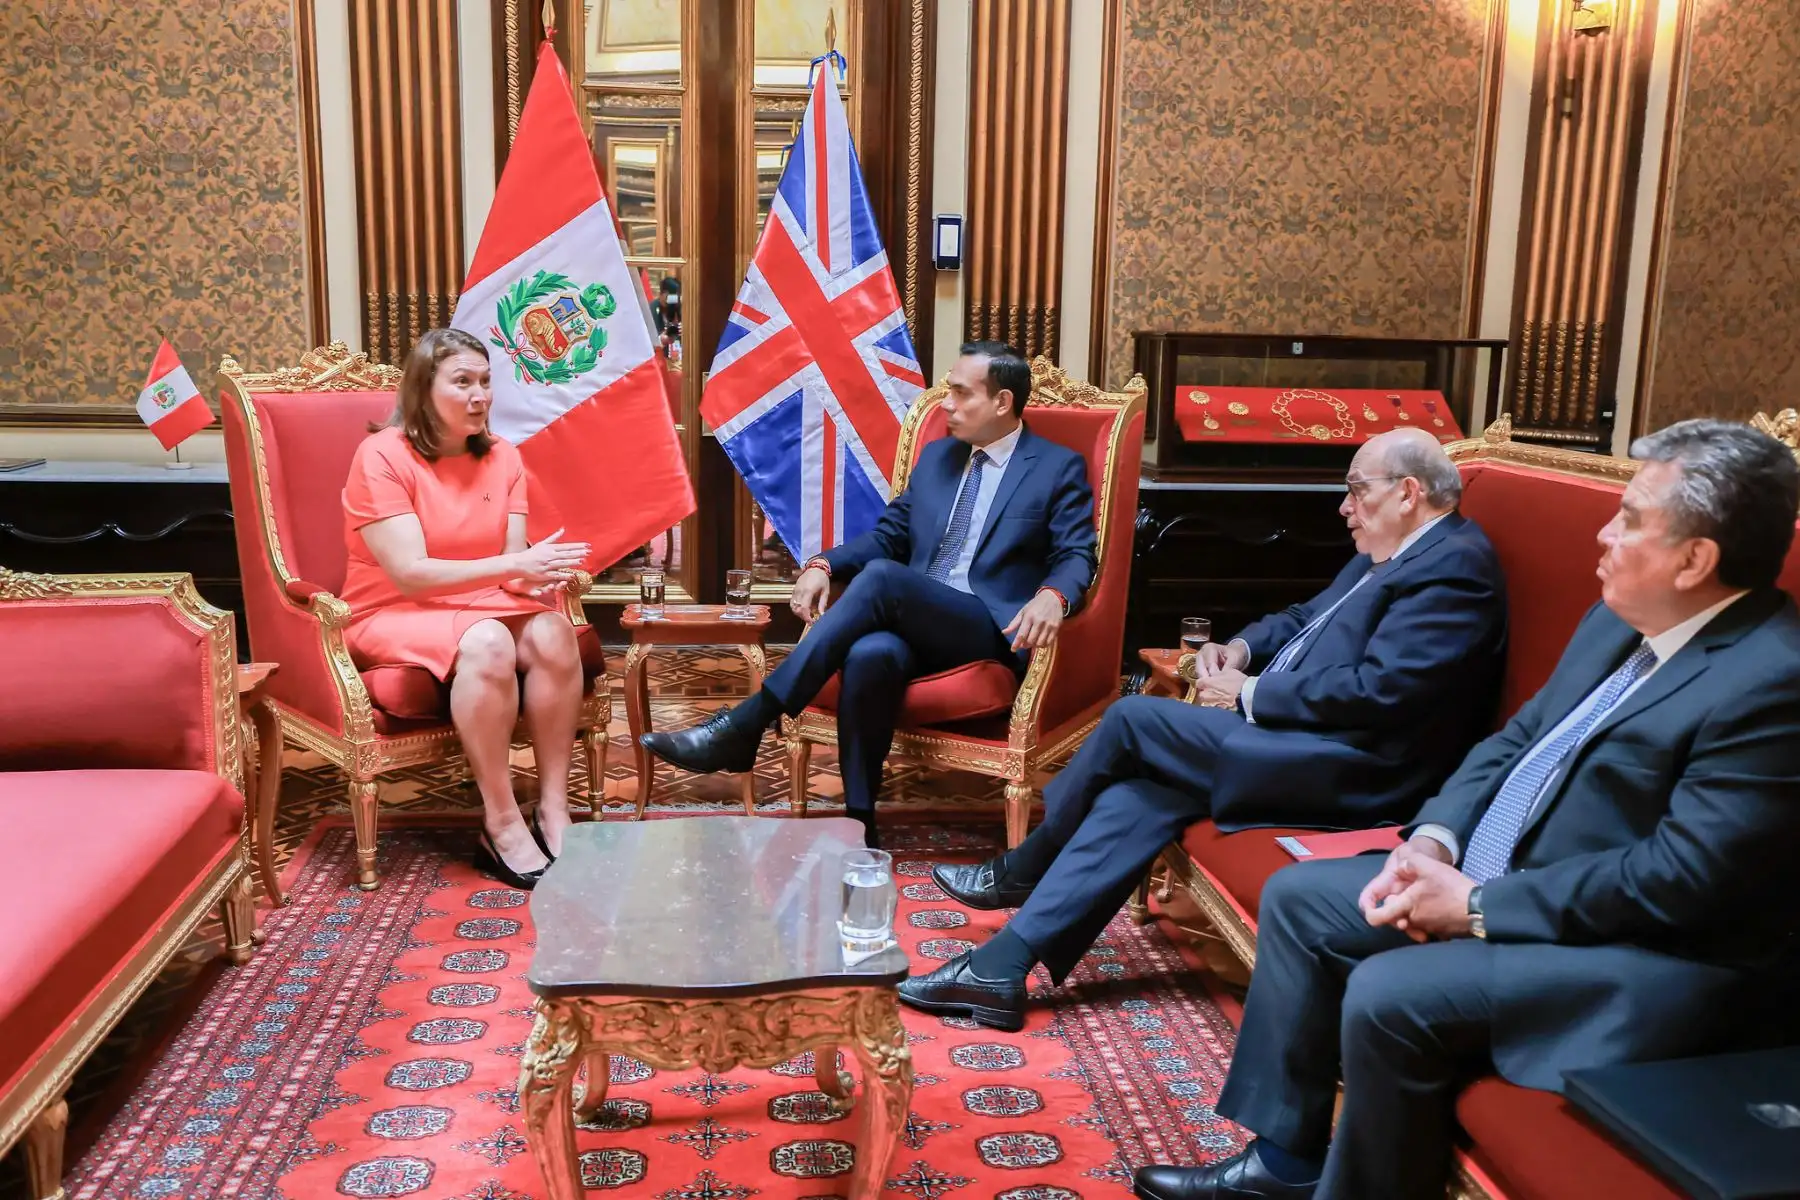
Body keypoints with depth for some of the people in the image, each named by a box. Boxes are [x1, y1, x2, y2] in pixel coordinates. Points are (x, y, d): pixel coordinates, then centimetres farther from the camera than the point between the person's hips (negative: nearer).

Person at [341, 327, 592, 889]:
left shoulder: (503, 458, 5)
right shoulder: (382, 455, -11)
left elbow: (512, 564, -1)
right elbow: (410, 573, -20)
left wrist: (535, 580, -26)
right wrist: (516, 566, -27)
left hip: (481, 605, 5)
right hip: (394, 617, -5)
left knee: (552, 631, -28)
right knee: (487, 643, -36)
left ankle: (553, 810, -22)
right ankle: (502, 826, -27)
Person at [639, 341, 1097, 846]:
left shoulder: (1059, 468, 5)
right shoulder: (936, 456, 21)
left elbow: (1076, 555, -4)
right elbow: (888, 535, 21)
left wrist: (1052, 596, -29)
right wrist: (823, 564, 1)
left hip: (988, 630, -4)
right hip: (911, 621, 4)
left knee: (879, 577, -33)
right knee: (870, 654, -36)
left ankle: (743, 726, -32)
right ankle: (858, 823, -26)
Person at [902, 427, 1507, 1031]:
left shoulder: (1455, 565, -12)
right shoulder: (1389, 556, 18)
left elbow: (1378, 691, -21)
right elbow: (1307, 617, 27)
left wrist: (1251, 695, -12)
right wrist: (1243, 646, 5)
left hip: (1349, 770, -9)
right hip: (1293, 738, 9)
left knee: (1134, 718, -11)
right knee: (1140, 791, -8)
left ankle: (1021, 871, 10)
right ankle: (1002, 966, -8)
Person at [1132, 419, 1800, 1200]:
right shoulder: (1622, 620, 7)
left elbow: (1682, 878, -26)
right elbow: (1518, 736, 13)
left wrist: (1480, 907, -21)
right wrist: (1434, 838, -5)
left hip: (1650, 956, -10)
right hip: (1500, 878, 10)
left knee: (1389, 996, -28)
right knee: (1297, 898, 5)